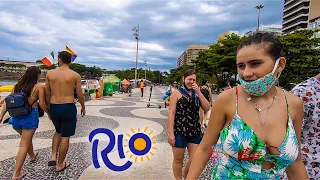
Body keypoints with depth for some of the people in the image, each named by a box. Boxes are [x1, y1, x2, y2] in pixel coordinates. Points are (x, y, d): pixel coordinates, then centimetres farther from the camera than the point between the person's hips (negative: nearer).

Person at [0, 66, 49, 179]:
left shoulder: (18, 85, 10)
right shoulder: (39, 86, -6)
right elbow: (42, 104, -8)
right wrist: (49, 112, 8)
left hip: (16, 116, 6)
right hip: (30, 116, -6)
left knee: (26, 138, 28)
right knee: (24, 144, 2)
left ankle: (32, 156, 52)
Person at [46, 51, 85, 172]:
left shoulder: (50, 73, 0)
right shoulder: (75, 75, -7)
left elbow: (47, 94, 6)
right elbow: (80, 95, -4)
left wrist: (49, 107, 20)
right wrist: (83, 107, 13)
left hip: (54, 107, 4)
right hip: (68, 108, -3)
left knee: (58, 131, 28)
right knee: (65, 136, 10)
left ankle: (53, 157, 18)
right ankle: (60, 165, 22)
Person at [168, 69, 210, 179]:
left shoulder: (196, 93, 9)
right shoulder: (177, 93, -6)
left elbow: (207, 108, -1)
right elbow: (171, 113, -10)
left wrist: (199, 92, -9)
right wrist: (171, 133, -15)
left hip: (195, 131, 5)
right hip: (179, 132, -4)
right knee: (178, 159, 10)